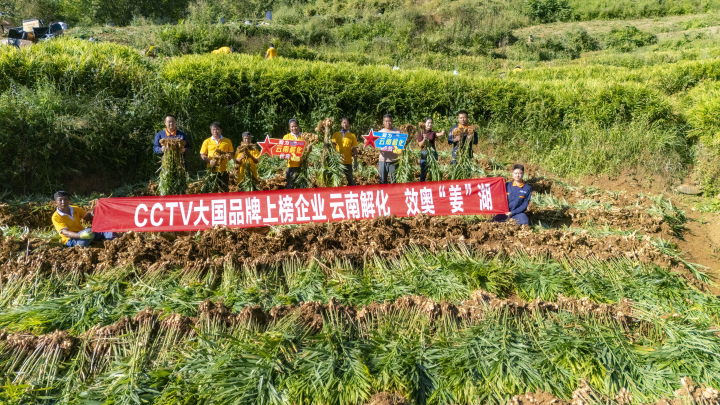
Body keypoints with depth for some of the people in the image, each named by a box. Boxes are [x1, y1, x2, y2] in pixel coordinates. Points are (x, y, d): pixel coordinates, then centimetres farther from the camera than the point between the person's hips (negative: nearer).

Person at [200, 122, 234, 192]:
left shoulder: (227, 141, 10)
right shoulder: (207, 141, 9)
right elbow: (202, 155, 7)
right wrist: (209, 161, -11)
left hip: (224, 170, 1)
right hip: (211, 170, 0)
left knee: (224, 190, 3)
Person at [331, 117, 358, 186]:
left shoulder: (352, 136, 6)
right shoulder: (335, 135, 9)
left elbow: (354, 150, 4)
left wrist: (355, 162, -1)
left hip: (348, 162, -1)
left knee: (350, 179, 3)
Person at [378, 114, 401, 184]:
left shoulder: (397, 132, 5)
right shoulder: (380, 132, 11)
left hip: (393, 160, -2)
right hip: (382, 160, 2)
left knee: (394, 181, 2)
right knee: (382, 181, 6)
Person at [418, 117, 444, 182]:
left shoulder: (433, 133, 6)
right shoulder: (420, 132, 3)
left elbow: (439, 134, -18)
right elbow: (420, 145, -4)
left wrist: (442, 133, -41)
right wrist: (424, 139, -23)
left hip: (433, 153, 1)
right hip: (424, 154, -1)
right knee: (423, 172, 0)